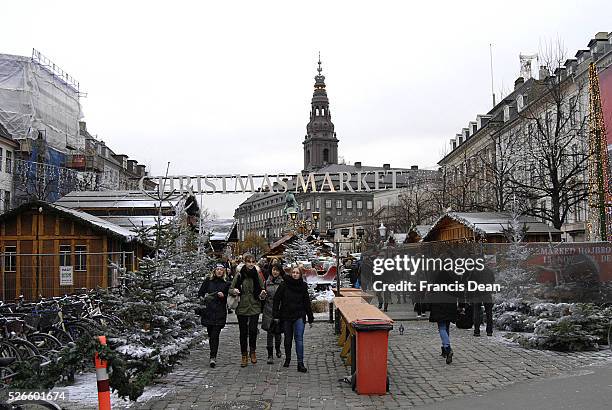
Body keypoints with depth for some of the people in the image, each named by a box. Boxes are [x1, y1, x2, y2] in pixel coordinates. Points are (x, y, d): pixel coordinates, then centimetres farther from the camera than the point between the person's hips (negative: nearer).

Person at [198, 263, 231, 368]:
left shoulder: (226, 283, 7)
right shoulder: (208, 281, 9)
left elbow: (229, 298, 7)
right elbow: (200, 293, 12)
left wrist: (223, 296, -12)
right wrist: (204, 296, -7)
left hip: (220, 313, -2)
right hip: (208, 312, 2)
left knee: (215, 335, -10)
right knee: (210, 334, 8)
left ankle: (213, 357, -11)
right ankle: (213, 355, 23)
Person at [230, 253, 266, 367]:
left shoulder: (257, 275, 3)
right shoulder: (239, 275, -1)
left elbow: (262, 289, 11)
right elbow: (230, 290, 3)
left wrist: (262, 293, -11)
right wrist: (234, 291, -20)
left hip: (254, 307, 0)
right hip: (242, 307, 0)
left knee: (253, 330, -11)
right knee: (243, 332, 4)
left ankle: (252, 351, 14)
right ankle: (244, 356, 20)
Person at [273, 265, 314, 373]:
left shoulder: (303, 286, 0)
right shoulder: (284, 285, -5)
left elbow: (307, 303, 5)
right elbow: (276, 300, -2)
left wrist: (310, 319, 6)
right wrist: (276, 315, -6)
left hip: (299, 316, 0)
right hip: (286, 316, 1)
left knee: (299, 338, -8)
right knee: (288, 338, 13)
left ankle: (300, 363, -7)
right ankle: (287, 358, 32)